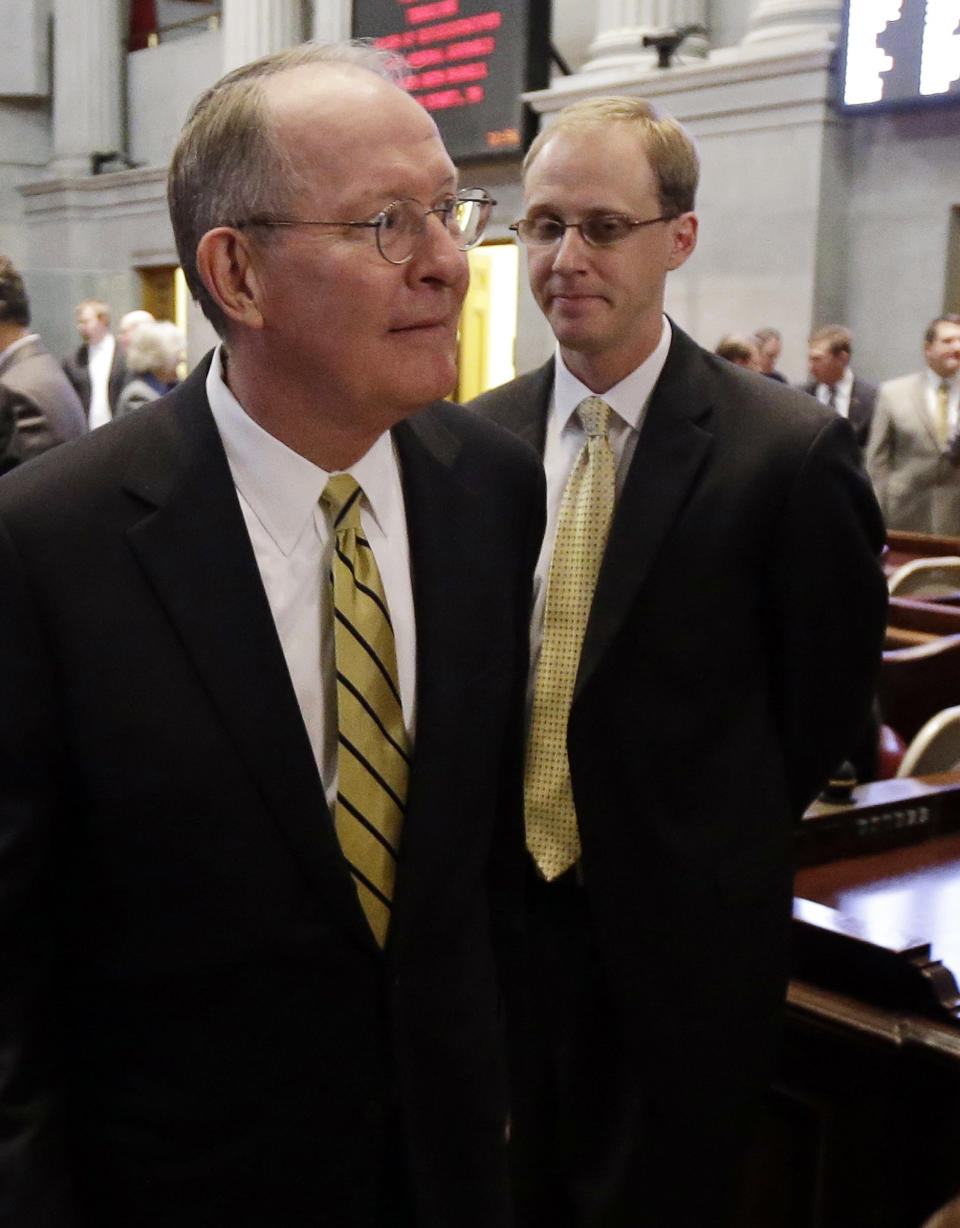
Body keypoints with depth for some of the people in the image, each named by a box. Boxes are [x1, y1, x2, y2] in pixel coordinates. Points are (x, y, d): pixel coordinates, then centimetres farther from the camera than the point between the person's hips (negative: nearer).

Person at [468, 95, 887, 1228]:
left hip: (675, 935, -4)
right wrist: (503, 834, 6)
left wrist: (717, 847, 3)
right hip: (500, 911, 4)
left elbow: (824, 704, -5)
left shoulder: (790, 451, -16)